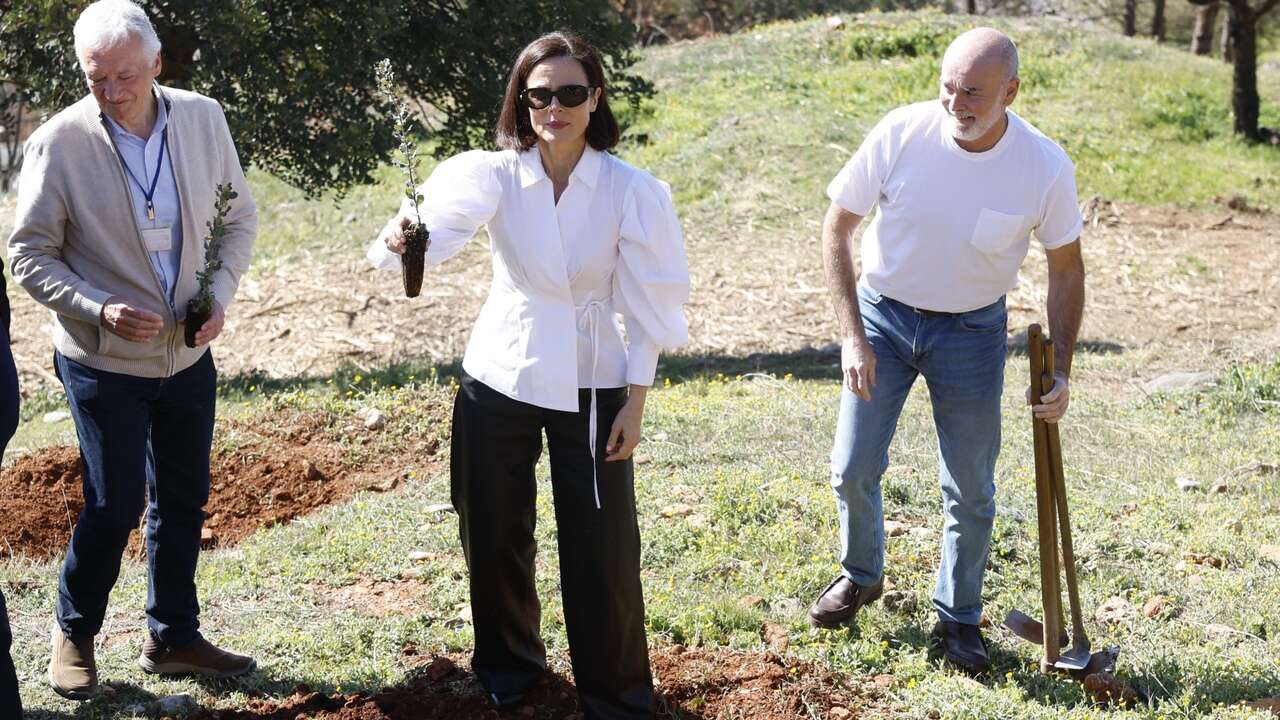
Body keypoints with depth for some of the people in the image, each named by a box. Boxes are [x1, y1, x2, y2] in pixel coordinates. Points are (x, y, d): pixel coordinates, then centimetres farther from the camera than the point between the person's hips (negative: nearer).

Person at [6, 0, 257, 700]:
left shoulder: (202, 119, -6)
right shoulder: (58, 143, -17)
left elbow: (239, 216, 5)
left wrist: (220, 293, -10)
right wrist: (99, 310, -24)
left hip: (187, 353, 4)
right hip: (103, 360, -4)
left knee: (184, 498, 14)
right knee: (115, 505, 0)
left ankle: (172, 636, 31)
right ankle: (74, 634, 25)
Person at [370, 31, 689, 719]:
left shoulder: (631, 191, -12)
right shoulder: (494, 174, -11)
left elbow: (648, 305, -6)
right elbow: (439, 223, -30)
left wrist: (636, 401, -7)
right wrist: (402, 237, -52)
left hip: (590, 385, -2)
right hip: (499, 377, 2)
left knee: (601, 547, 0)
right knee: (493, 536, 15)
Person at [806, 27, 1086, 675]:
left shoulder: (1045, 167, -18)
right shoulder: (900, 134, -20)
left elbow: (1066, 268, -3)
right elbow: (836, 230, -9)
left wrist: (1061, 371, -8)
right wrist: (852, 336, -14)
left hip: (972, 332, 0)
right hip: (883, 313, 1)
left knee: (970, 492, 6)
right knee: (853, 469, 7)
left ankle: (958, 620, 26)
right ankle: (861, 576, 36)